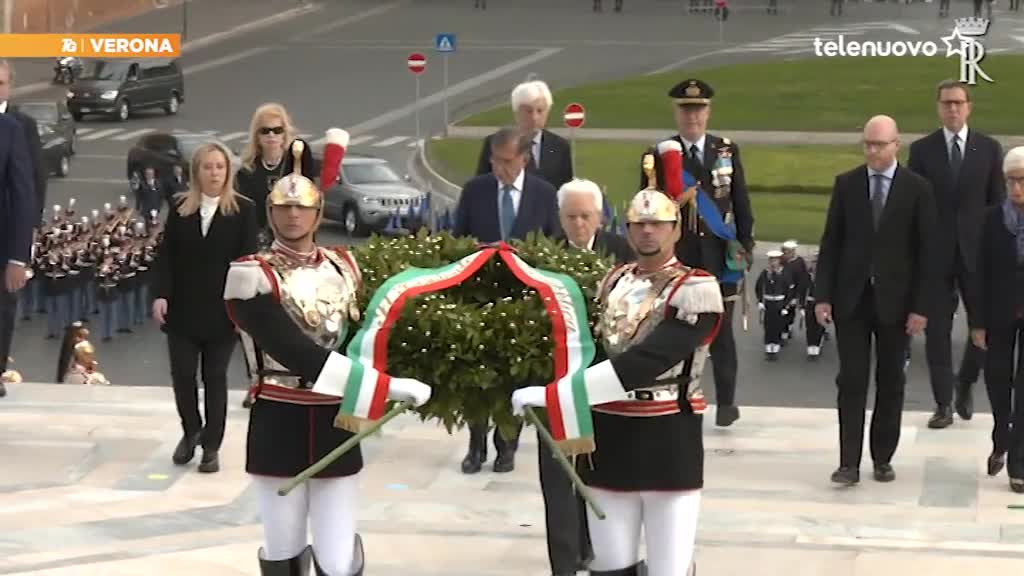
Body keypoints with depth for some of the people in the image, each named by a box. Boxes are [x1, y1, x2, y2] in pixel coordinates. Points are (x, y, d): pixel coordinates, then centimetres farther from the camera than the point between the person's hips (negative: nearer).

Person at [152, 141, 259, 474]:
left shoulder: (243, 210, -3)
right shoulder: (180, 209, 3)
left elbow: (247, 259, -5)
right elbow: (166, 255, 4)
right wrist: (161, 295, -7)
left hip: (221, 310, -2)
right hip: (183, 308, 2)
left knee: (215, 377, 4)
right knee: (182, 374, 4)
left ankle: (211, 447, 14)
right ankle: (191, 432, 28)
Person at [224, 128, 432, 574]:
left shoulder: (343, 267, 8)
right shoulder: (252, 277, -11)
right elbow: (298, 354, -21)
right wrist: (387, 387, -25)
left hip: (335, 424, 3)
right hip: (279, 427, -3)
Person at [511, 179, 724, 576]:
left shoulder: (695, 290, -12)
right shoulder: (612, 281, 12)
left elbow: (644, 362, -23)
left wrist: (552, 393, -25)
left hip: (668, 445, -5)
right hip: (608, 440, 6)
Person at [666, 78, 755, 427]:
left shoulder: (727, 152, 5)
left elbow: (741, 204, 9)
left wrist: (745, 248, 5)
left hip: (719, 255, 1)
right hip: (676, 257, -1)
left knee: (721, 331, 6)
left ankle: (726, 402, 16)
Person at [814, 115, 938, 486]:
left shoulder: (917, 189, -2)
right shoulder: (846, 184, 3)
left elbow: (926, 252, -2)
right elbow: (831, 242, 4)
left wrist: (920, 306, -7)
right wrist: (822, 295, -3)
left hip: (895, 301, -1)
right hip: (852, 299, 1)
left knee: (891, 383, 7)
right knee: (851, 382, -2)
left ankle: (883, 459, 17)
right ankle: (849, 463, -2)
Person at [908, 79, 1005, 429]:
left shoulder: (988, 149, 5)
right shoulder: (922, 150, 3)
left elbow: (998, 203, 5)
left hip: (977, 251, 0)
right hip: (935, 252, 0)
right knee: (937, 329, 2)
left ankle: (965, 383, 25)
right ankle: (944, 403, 10)